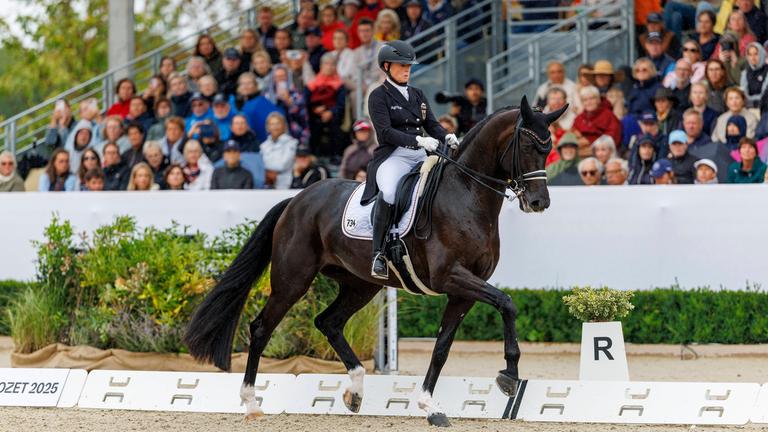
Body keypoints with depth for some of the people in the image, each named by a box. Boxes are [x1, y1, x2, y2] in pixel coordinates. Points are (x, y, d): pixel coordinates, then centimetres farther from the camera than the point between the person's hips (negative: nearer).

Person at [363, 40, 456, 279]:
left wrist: (447, 138, -8)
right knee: (389, 192, -36)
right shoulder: (379, 96, 1)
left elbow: (432, 125, 15)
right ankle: (378, 254, -33)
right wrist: (418, 140, -23)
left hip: (420, 158, 7)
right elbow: (385, 132, -11)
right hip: (392, 156, -7)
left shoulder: (417, 95, 21)